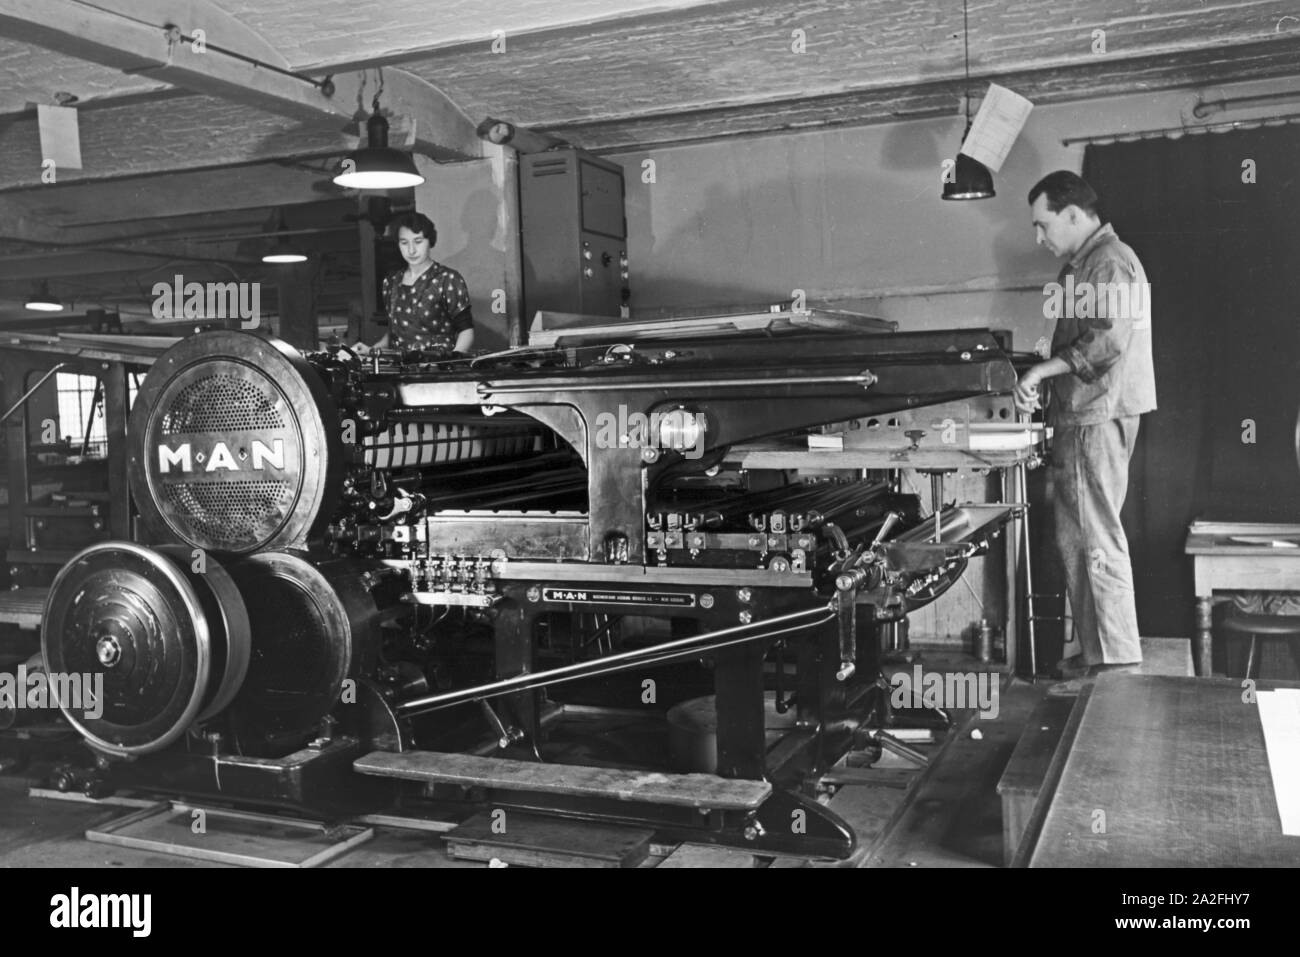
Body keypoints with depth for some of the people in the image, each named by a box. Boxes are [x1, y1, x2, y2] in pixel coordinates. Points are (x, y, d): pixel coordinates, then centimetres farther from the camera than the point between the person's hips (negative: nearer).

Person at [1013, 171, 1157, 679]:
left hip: (1098, 418, -11)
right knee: (1074, 538, 13)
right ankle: (1094, 651, 22)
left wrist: (1041, 369, -18)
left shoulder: (1109, 262, -12)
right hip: (1080, 420, 11)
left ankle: (1119, 660, 1)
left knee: (1097, 540, -6)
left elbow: (1109, 339, -24)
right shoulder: (1083, 263, 19)